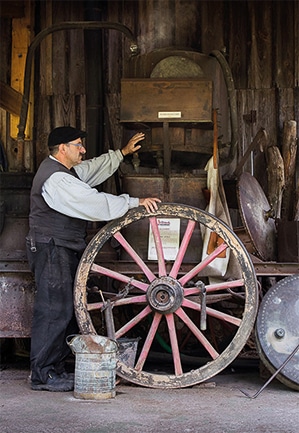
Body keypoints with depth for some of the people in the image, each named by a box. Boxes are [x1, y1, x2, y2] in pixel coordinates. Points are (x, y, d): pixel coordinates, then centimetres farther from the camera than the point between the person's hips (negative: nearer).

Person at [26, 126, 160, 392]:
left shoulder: (65, 170, 15)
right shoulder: (55, 178, -19)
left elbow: (95, 168, 32)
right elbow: (95, 203, -25)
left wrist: (123, 153, 34)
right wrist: (135, 202, -21)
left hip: (67, 251, 11)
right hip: (52, 251, -11)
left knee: (67, 310, 12)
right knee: (54, 310, -9)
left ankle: (57, 367, 19)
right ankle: (43, 375, -4)